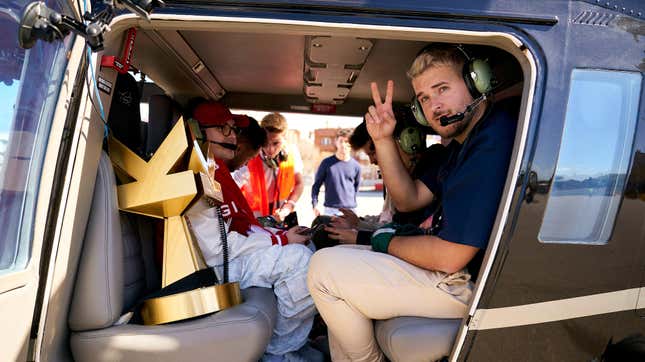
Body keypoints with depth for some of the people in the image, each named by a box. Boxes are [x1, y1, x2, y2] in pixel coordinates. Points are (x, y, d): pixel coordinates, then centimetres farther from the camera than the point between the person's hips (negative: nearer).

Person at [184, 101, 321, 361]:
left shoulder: (215, 169, 17)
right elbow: (214, 246, -23)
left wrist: (280, 235, 0)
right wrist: (281, 240, -17)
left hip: (230, 255, 11)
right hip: (209, 269, -11)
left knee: (305, 249, 10)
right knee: (298, 259, -25)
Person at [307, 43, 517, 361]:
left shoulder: (493, 144, -25)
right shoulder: (464, 141, 10)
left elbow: (449, 257, -27)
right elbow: (410, 199, 12)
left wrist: (388, 242, -7)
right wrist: (383, 141, -1)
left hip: (471, 285, -11)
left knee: (324, 269, -12)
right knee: (337, 259, 18)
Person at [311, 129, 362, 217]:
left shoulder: (356, 166, 4)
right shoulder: (327, 163, -1)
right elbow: (316, 185, 3)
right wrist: (315, 204, -5)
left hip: (350, 210, 2)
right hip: (331, 210, -2)